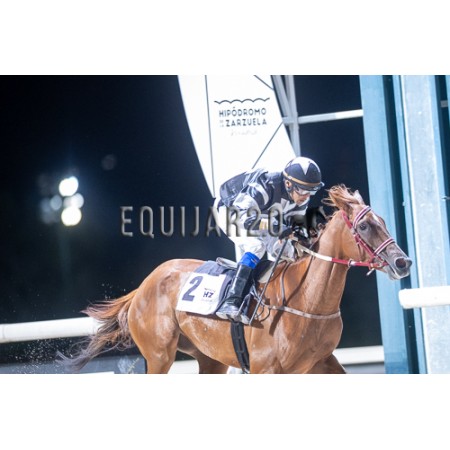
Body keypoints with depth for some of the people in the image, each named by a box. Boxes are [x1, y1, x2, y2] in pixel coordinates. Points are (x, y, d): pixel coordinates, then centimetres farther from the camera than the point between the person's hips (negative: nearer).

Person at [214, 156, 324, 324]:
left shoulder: (300, 196, -17)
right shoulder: (264, 188, -41)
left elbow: (297, 219, -1)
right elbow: (240, 215, -49)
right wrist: (275, 226, -55)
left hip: (263, 215, 9)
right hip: (230, 211, -9)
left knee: (286, 253, 4)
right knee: (257, 246, -32)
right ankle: (230, 302, -39)